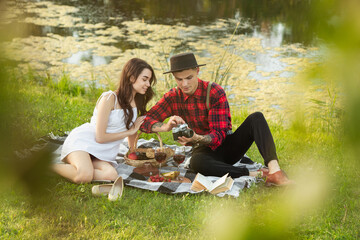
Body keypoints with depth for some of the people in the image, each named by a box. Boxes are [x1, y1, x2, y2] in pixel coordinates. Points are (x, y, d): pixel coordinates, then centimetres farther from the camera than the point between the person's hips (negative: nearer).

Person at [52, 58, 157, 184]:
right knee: (84, 176, -36)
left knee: (111, 175, -29)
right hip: (81, 141, -6)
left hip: (102, 155, 6)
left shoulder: (137, 102, 9)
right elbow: (100, 137, -15)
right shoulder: (109, 98, -14)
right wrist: (129, 131, -7)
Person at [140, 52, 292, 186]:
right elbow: (145, 121, -9)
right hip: (205, 150, 0)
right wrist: (165, 127, -32)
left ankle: (274, 171, -42)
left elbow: (219, 135, -18)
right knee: (196, 162, -39)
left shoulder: (215, 93, -12)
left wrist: (197, 139, -41)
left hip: (226, 144, 0)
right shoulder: (172, 97, -2)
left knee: (256, 118, -25)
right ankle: (257, 174, -33)